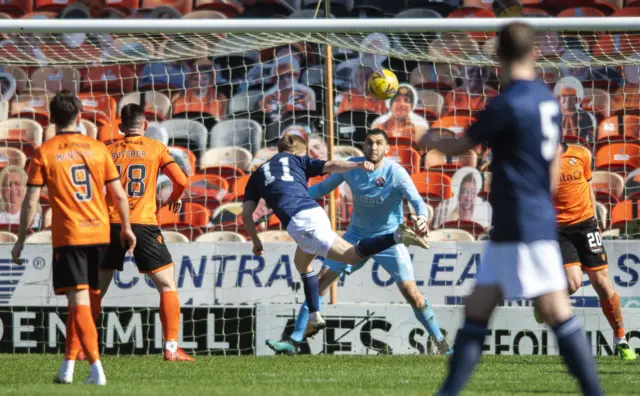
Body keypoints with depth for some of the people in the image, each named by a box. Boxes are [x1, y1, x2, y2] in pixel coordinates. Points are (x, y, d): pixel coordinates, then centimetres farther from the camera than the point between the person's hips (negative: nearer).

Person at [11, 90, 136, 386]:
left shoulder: (44, 153, -3)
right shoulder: (97, 148, 5)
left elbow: (31, 201, -5)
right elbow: (119, 195, 6)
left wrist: (21, 240, 4)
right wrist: (126, 228, 20)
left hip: (68, 237, -4)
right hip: (99, 234, 4)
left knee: (79, 303, -7)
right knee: (80, 302, 16)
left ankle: (96, 369, -17)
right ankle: (68, 365, 20)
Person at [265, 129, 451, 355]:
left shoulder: (396, 173, -20)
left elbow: (417, 201, -29)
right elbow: (323, 187, 2)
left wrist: (422, 218, -52)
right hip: (357, 235, 3)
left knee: (411, 292, -14)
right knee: (321, 281, -4)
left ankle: (441, 342, 3)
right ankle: (294, 341, 0)